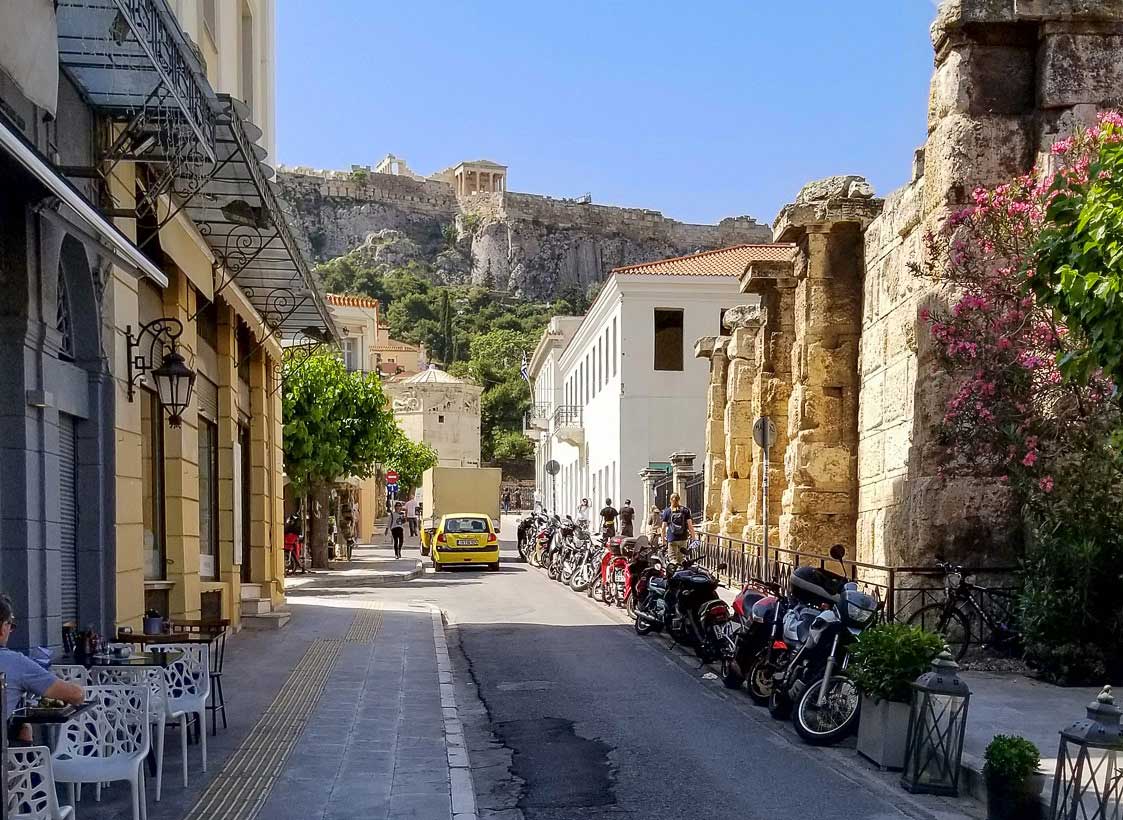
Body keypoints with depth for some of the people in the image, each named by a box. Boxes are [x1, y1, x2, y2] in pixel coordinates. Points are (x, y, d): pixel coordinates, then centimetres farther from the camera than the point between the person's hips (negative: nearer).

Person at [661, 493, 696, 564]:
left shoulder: (666, 511, 2)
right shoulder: (685, 510, 4)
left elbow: (664, 527, 1)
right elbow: (690, 524, -1)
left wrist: (663, 538, 8)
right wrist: (693, 536, 4)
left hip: (671, 539, -2)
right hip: (683, 538, 2)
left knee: (673, 559, -5)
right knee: (681, 559, 12)